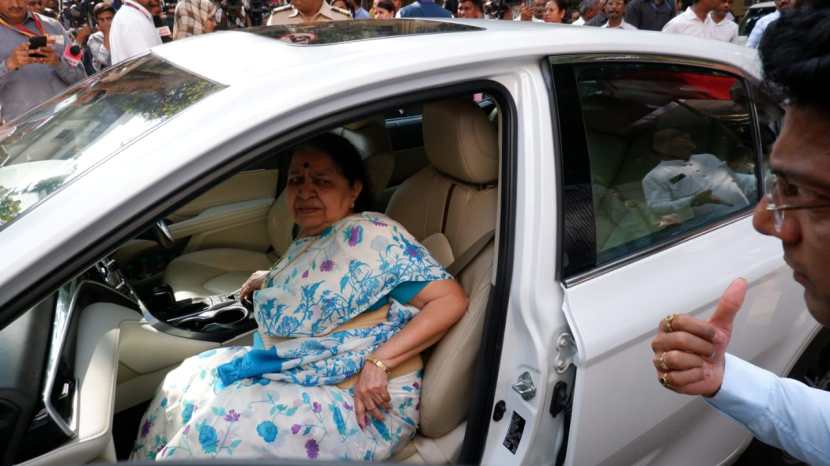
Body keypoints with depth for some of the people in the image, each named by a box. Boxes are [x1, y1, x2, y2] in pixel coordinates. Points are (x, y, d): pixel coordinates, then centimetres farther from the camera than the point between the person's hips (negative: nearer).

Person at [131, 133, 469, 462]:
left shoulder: (370, 233, -18)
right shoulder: (307, 242, 9)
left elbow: (450, 300, -24)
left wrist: (378, 362, -28)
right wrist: (271, 281, 16)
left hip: (361, 403, -9)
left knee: (220, 423, -21)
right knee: (190, 380, 6)